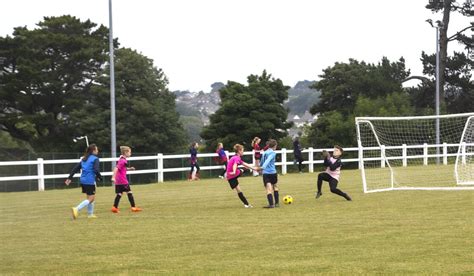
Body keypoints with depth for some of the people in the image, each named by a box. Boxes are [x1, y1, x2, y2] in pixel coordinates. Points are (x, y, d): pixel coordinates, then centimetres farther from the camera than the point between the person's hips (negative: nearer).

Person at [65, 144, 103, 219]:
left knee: (90, 197, 20)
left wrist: (70, 178, 12)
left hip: (83, 181, 8)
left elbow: (76, 168, 12)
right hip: (90, 181, -8)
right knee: (90, 198, -4)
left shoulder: (84, 159, 15)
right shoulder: (95, 159, -7)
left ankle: (90, 214, 22)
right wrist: (100, 178, -2)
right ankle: (77, 209, -19)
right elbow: (96, 170, -18)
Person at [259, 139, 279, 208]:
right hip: (273, 172, -3)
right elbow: (268, 160, -21)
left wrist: (260, 166, 47)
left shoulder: (264, 153, 12)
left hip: (265, 173, 3)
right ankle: (277, 203, 18)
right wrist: (263, 167, -33)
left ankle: (271, 204, -17)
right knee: (275, 187, 17)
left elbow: (261, 162, 27)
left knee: (268, 189, -5)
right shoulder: (273, 153, -5)